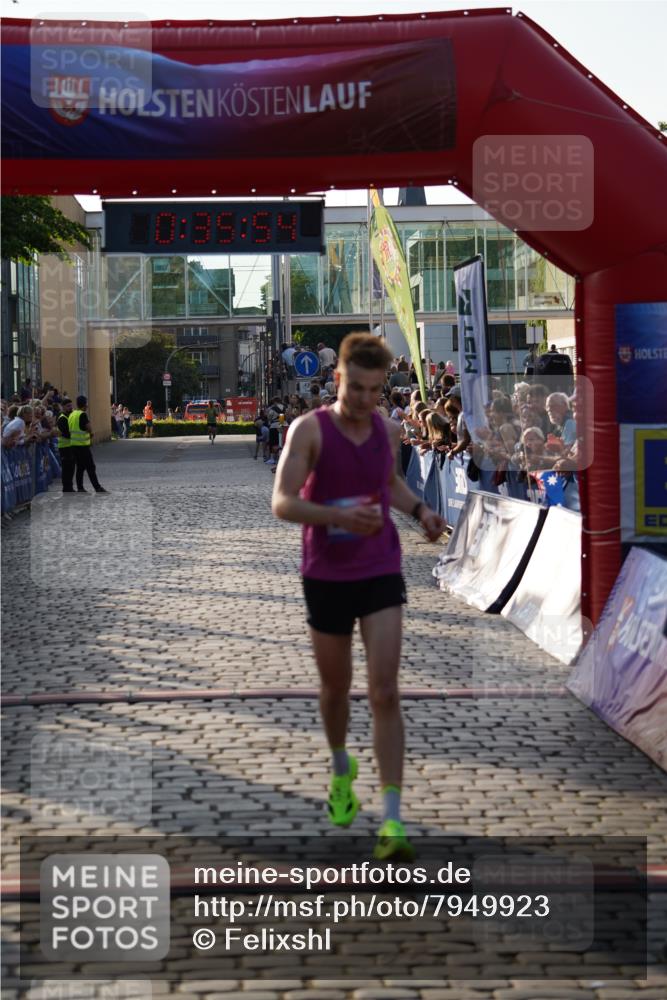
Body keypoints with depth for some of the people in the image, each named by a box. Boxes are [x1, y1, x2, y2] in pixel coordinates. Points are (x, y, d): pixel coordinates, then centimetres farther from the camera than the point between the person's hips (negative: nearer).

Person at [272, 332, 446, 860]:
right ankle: (342, 767, 49)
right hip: (326, 578, -1)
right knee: (336, 687, 17)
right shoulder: (309, 429, -12)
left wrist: (420, 510, 3)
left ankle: (392, 824, -12)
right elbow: (282, 503, -19)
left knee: (385, 694, -11)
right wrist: (337, 516, -35)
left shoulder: (388, 429, 1)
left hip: (381, 576, 1)